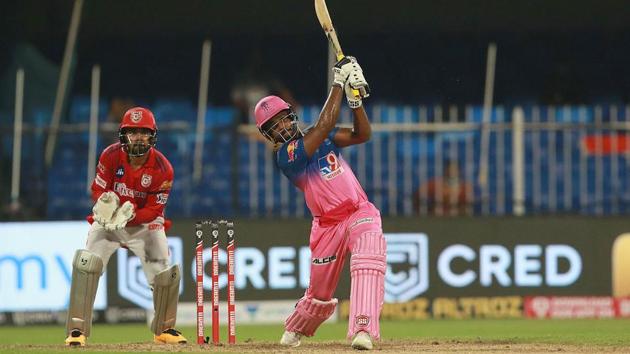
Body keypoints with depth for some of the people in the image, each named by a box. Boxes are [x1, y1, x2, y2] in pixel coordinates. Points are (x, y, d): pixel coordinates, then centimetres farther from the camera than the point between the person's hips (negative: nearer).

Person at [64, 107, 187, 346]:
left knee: (165, 272, -6)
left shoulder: (162, 168, -20)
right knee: (86, 264, -20)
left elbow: (154, 209, -18)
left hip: (144, 222, 0)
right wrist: (105, 203, -35)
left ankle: (164, 329, 20)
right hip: (107, 220, 0)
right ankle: (77, 330, -18)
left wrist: (129, 216, -36)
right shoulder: (111, 156, -17)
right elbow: (99, 191, -11)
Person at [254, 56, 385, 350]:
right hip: (328, 225, -2)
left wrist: (355, 98, -11)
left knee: (368, 262, -29)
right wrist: (339, 84, -19)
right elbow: (325, 125, -23)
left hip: (360, 213, 2)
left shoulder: (319, 137, 9)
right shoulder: (285, 155, -12)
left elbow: (362, 134, 4)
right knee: (319, 293, 9)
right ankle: (293, 331, 42)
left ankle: (362, 331, -40)